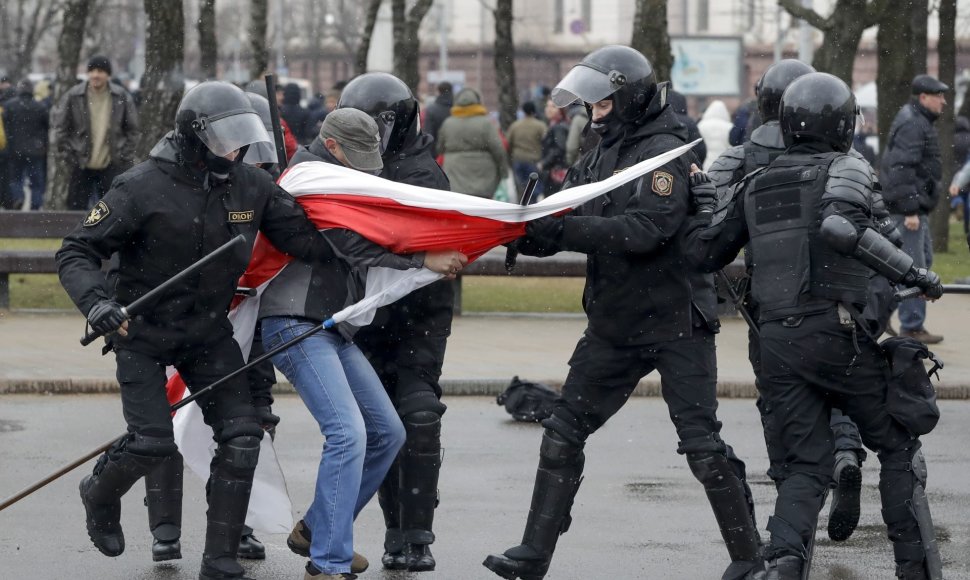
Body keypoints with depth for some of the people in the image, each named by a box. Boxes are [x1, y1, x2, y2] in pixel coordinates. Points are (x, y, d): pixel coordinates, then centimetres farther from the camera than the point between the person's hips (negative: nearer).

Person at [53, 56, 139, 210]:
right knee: (76, 208, 5)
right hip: (82, 166, 0)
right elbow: (60, 127, 2)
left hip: (111, 165, 0)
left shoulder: (121, 97, -3)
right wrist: (66, 155, -3)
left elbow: (132, 129, 6)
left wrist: (126, 156, -1)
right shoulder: (74, 96, -6)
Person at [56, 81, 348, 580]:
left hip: (209, 333, 5)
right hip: (142, 333, -4)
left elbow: (305, 239, -8)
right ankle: (100, 494, 23)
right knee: (153, 442, -12)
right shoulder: (144, 188, -20)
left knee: (241, 437, -6)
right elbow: (77, 252, -16)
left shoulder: (252, 187, -6)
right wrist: (96, 301, -34)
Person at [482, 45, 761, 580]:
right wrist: (523, 232, -15)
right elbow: (560, 224, 6)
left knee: (702, 444, -5)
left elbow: (644, 231, -27)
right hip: (614, 325, 8)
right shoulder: (600, 158, 10)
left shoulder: (665, 153, -14)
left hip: (675, 323, -8)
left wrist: (560, 229, -30)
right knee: (563, 433, 5)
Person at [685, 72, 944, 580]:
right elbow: (839, 227, -23)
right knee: (899, 447, 12)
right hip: (838, 334, -5)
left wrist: (703, 202, 33)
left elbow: (705, 254, 17)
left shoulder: (755, 186, 14)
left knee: (804, 466, 7)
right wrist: (910, 273, -18)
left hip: (776, 342, 5)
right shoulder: (845, 170, -3)